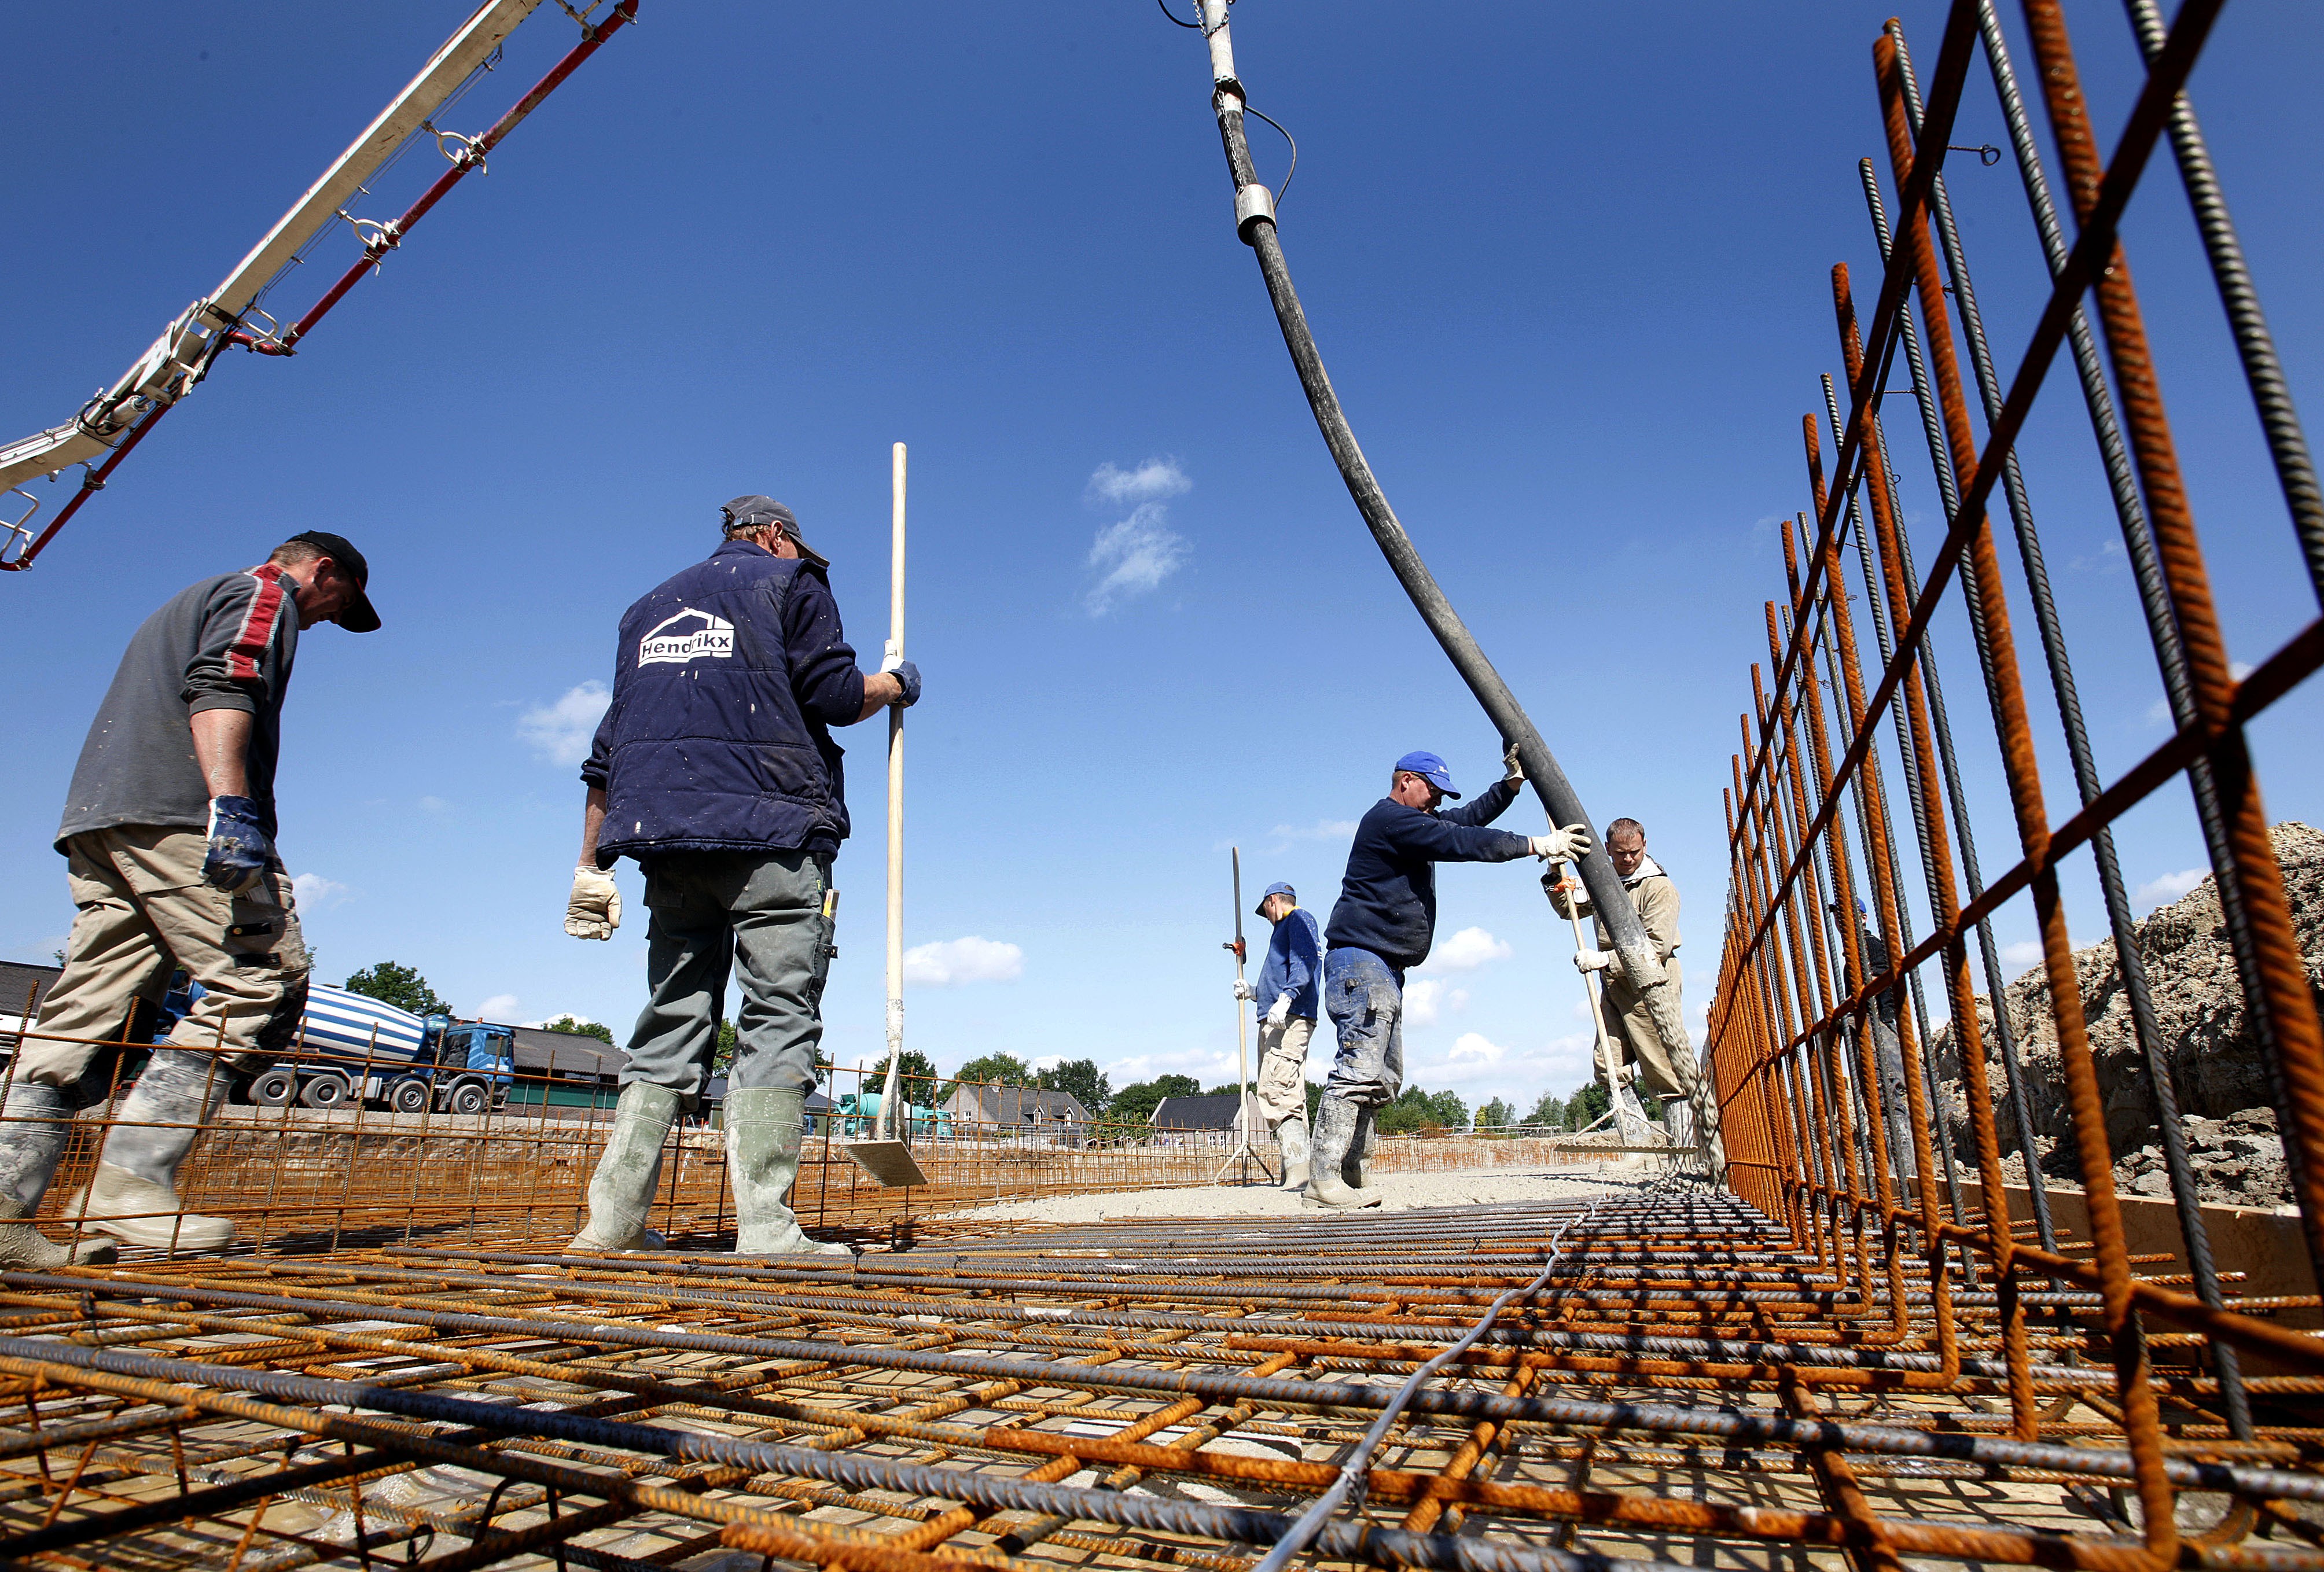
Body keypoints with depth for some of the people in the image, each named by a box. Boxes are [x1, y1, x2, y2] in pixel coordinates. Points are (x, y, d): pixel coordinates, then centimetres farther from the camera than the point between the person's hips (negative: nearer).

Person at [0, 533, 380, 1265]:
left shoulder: (191, 601, 35)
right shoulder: (264, 593, 6)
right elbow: (220, 689, -14)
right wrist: (230, 804, -26)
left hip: (95, 818, 10)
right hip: (176, 811, -10)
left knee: (91, 1009, 4)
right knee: (262, 982, -12)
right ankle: (131, 1177, -18)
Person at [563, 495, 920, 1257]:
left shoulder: (650, 607, 26)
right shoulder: (789, 582, 9)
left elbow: (608, 748, 21)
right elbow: (835, 694, -4)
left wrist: (591, 863, 21)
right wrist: (897, 683, 16)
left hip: (666, 833, 6)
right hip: (772, 829, -6)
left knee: (671, 1020, 9)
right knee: (779, 1021, -6)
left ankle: (613, 1216, 7)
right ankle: (764, 1224, -10)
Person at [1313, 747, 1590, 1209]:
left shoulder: (1418, 823, 24)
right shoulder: (1390, 818, -9)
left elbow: (1469, 818, 29)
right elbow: (1462, 842, -17)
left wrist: (1512, 781, 15)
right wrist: (1538, 845, -14)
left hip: (1386, 969, 11)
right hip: (1360, 960, -11)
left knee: (1384, 1078, 8)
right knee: (1361, 1068, -17)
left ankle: (1346, 1173, 8)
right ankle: (1324, 1179, -18)